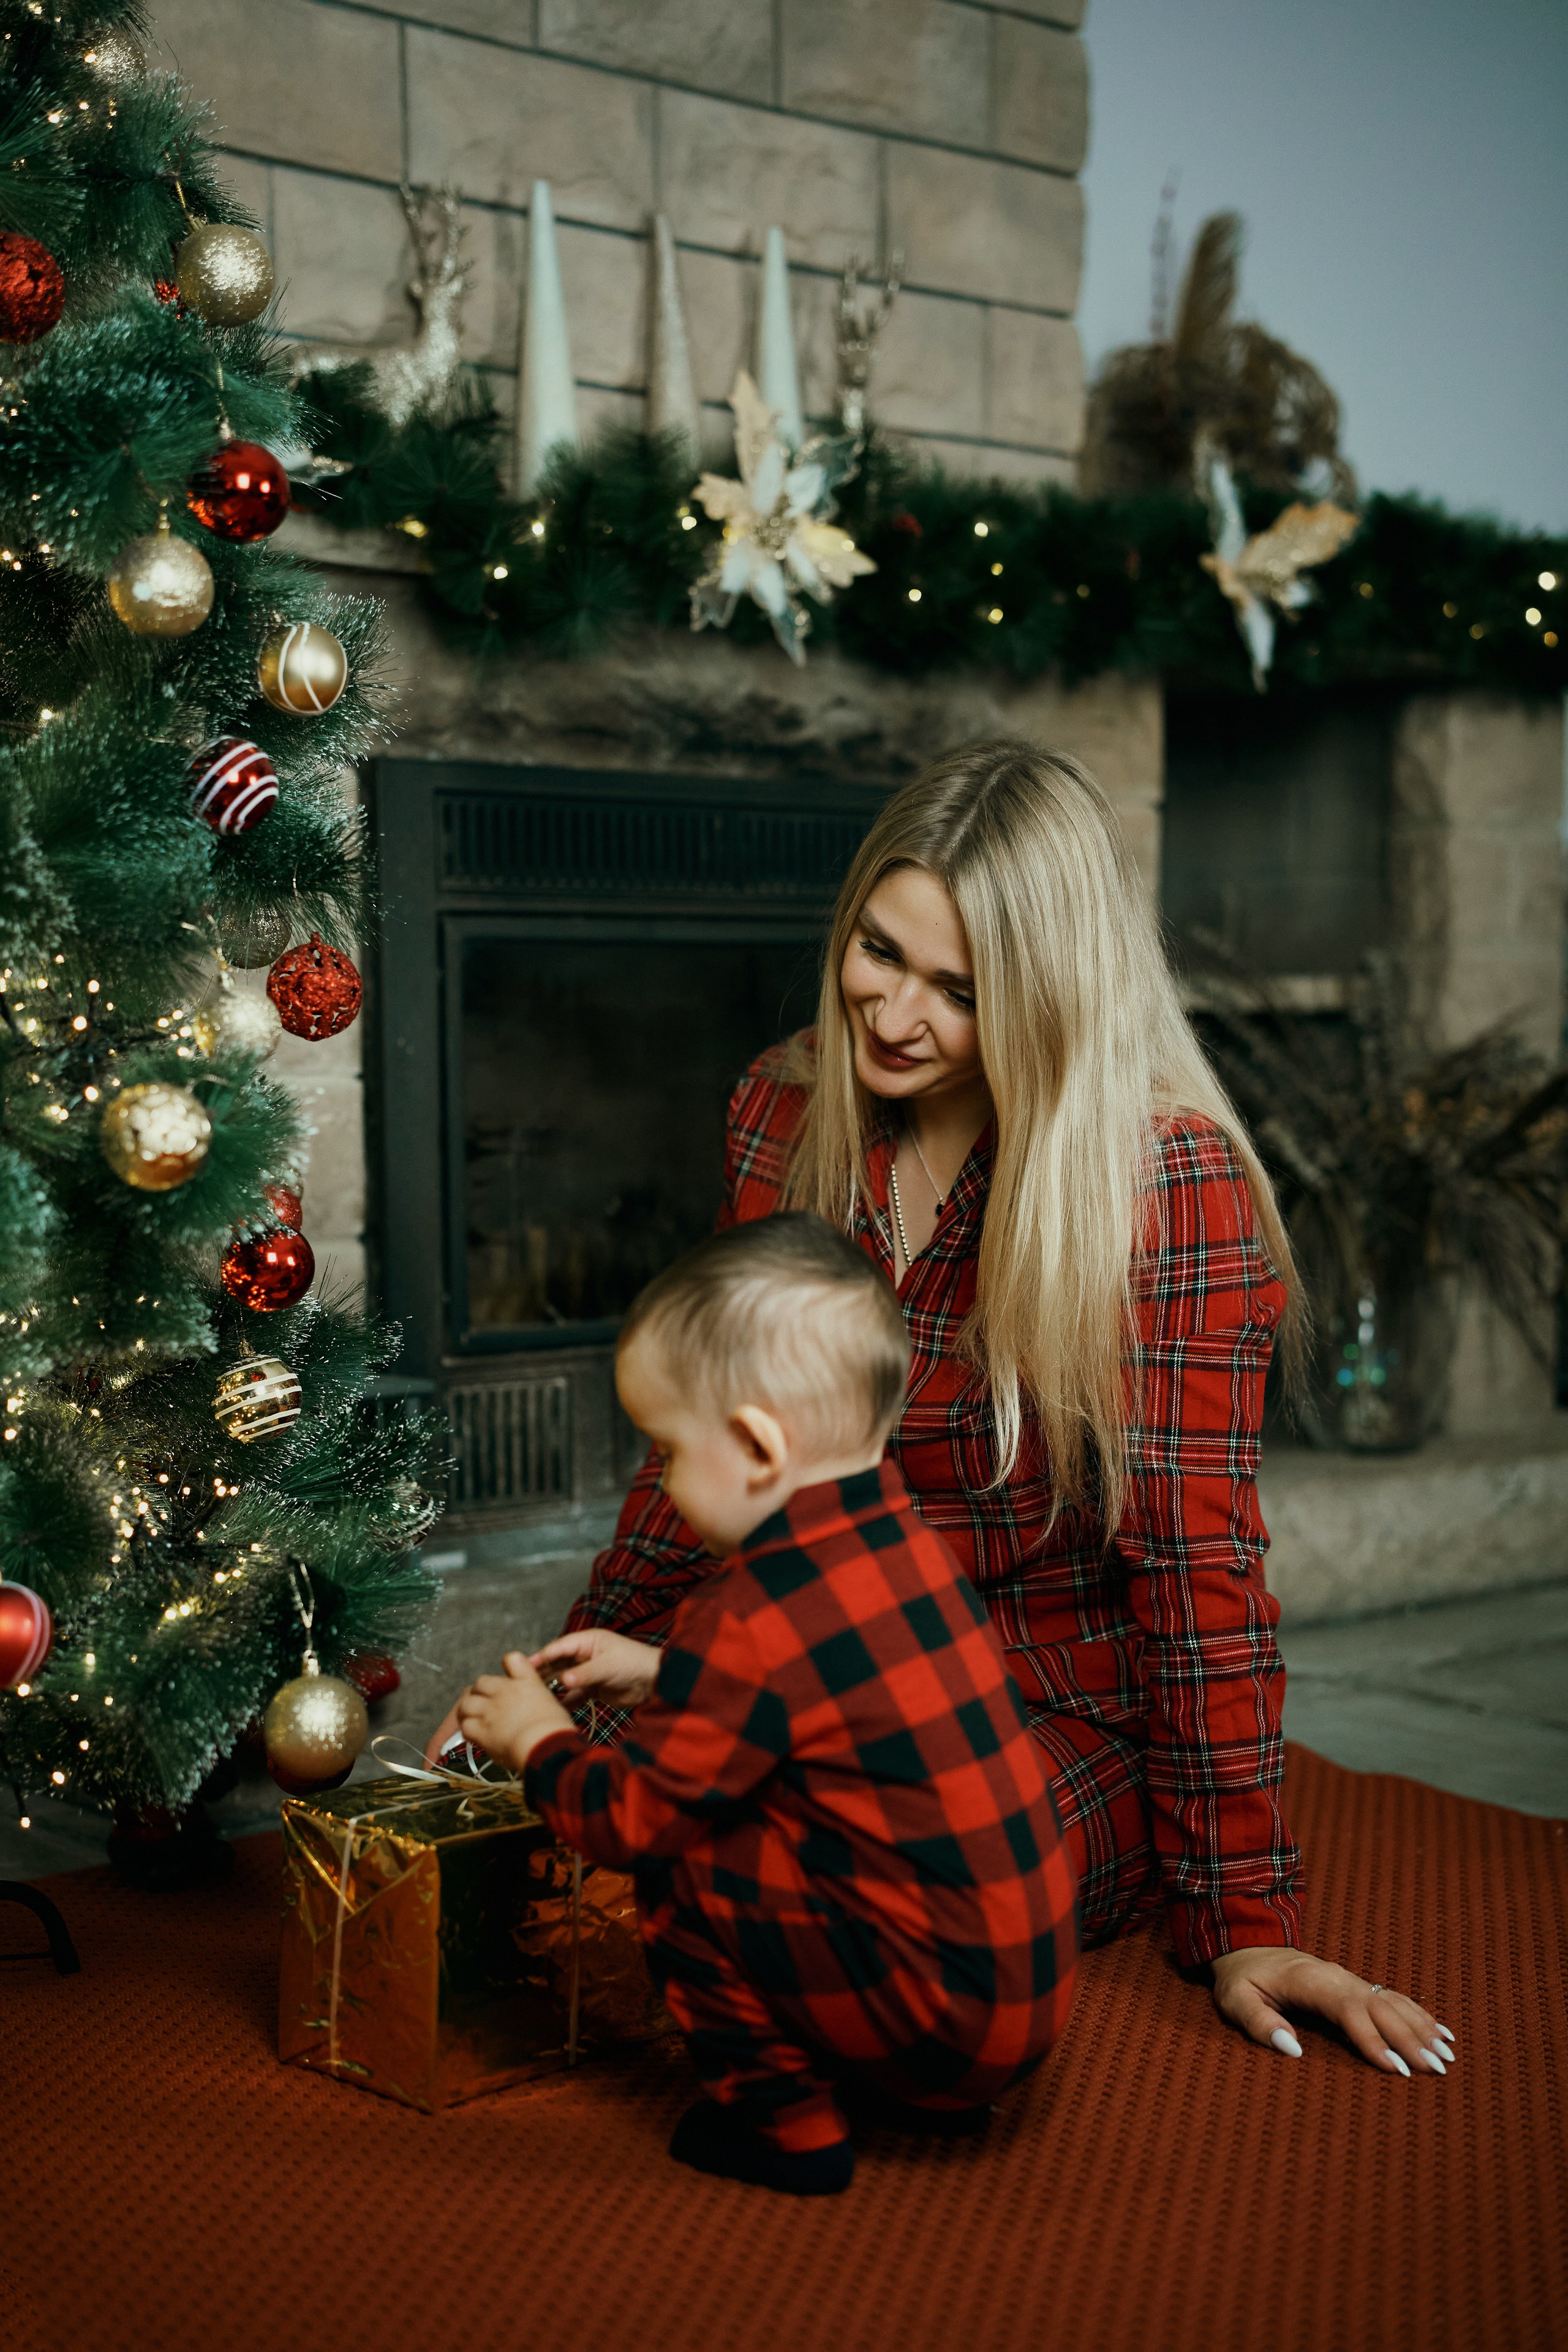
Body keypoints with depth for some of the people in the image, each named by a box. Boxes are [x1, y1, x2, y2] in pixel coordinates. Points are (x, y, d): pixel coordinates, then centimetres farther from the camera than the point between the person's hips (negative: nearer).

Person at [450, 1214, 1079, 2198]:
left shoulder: (754, 1617, -19)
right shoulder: (906, 1543, 6)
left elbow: (627, 1820, -10)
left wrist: (538, 1738, 8)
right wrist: (660, 1672, 25)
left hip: (942, 2013, -9)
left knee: (677, 1861, -5)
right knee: (749, 1811, 21)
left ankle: (780, 2116, 5)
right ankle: (921, 2092, 21)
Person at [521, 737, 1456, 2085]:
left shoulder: (1172, 1176, -18)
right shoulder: (781, 1114, -1)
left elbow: (1197, 1555, -16)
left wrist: (1244, 1918, -15)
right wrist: (575, 1674, 7)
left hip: (1071, 1709, -4)